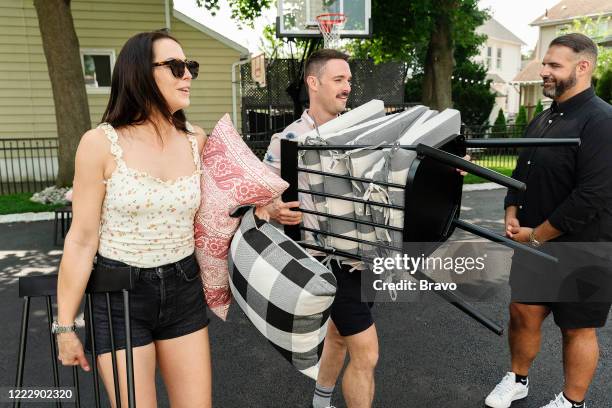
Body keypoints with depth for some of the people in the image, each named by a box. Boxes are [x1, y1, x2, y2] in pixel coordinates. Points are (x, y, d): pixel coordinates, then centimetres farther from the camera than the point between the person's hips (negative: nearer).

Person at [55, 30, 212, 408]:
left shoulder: (197, 141, -1)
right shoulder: (101, 143, -13)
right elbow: (82, 240, -9)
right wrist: (65, 325, -5)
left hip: (184, 289, 4)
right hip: (120, 295, -3)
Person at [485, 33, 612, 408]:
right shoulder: (543, 118, 9)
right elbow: (520, 173, 16)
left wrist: (536, 235, -17)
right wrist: (512, 217, 1)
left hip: (580, 252, -7)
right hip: (533, 244, 7)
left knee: (577, 327, 9)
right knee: (523, 313, 15)